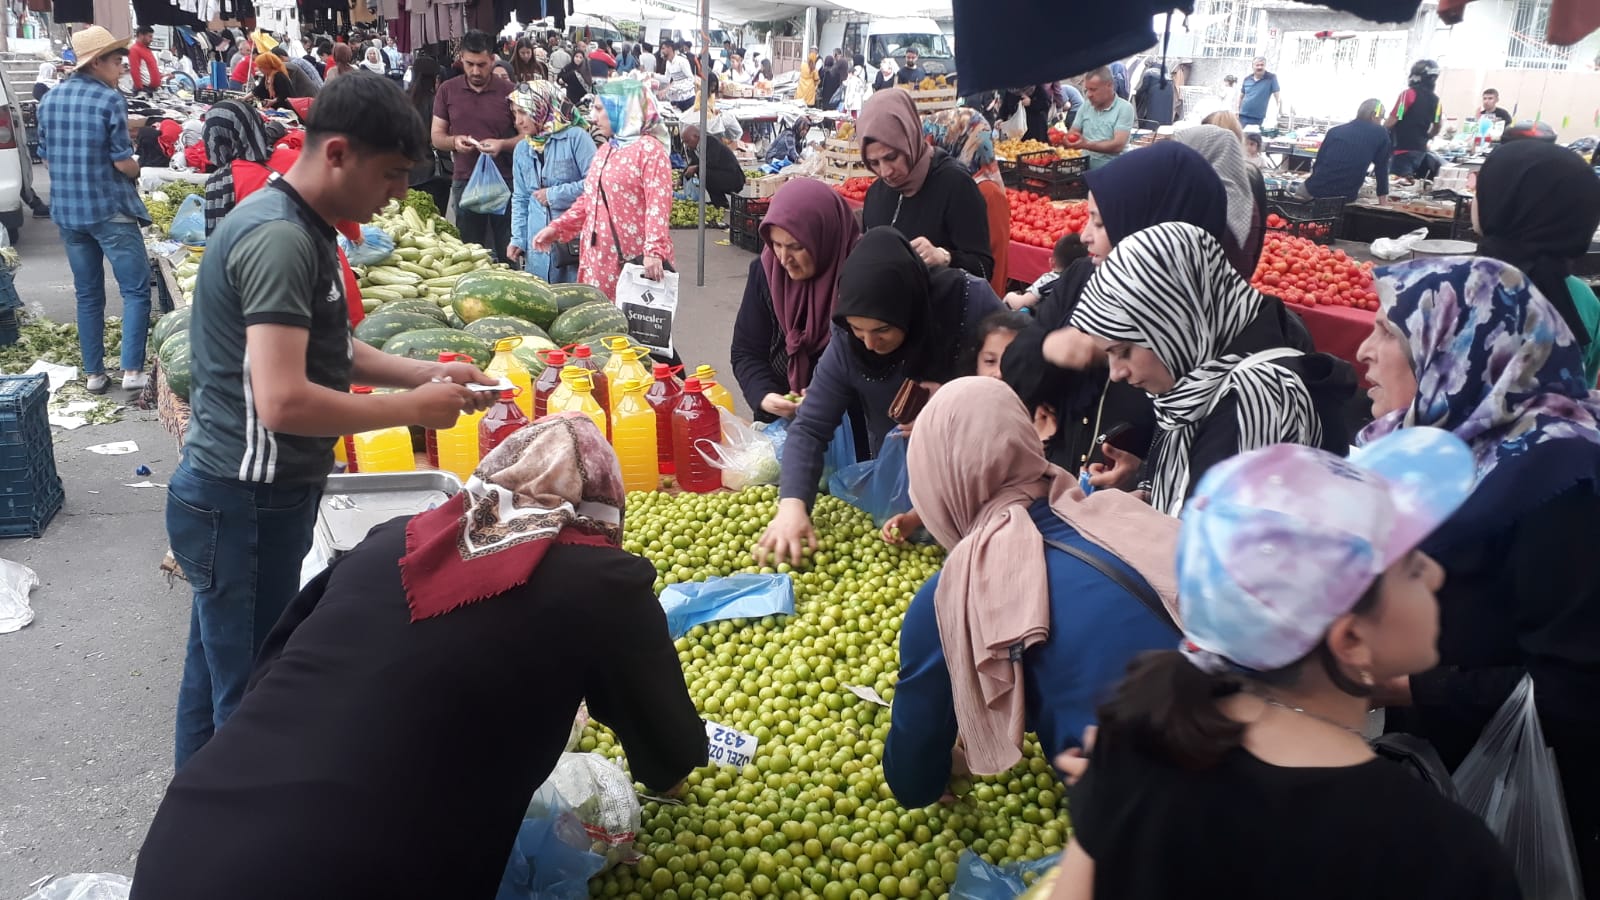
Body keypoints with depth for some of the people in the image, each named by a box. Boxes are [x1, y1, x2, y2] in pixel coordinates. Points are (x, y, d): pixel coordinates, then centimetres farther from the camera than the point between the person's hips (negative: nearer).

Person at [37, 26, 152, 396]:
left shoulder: (49, 99, 8)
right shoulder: (110, 100, -12)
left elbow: (47, 155, 13)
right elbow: (124, 163, -13)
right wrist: (136, 170, 8)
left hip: (67, 210, 7)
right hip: (109, 209, -6)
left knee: (87, 294, 13)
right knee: (136, 289, 0)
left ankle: (93, 373, 16)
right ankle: (132, 370, -8)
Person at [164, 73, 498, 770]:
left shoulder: (297, 225, 9)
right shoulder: (280, 239, -22)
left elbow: (321, 350, 19)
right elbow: (284, 401, -30)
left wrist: (425, 372, 7)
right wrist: (413, 408, -19)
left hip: (241, 498, 10)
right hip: (245, 506, -10)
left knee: (216, 678, 22)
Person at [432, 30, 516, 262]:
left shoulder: (508, 92, -1)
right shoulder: (447, 90, 6)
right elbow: (436, 137, 10)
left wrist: (502, 144, -17)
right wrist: (455, 141, -12)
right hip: (465, 182, 2)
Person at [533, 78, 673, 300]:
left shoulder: (649, 149, -8)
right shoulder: (604, 150, 19)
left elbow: (658, 204, -18)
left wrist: (654, 251, -29)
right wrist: (556, 228, 15)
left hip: (636, 259, -8)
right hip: (600, 257, 8)